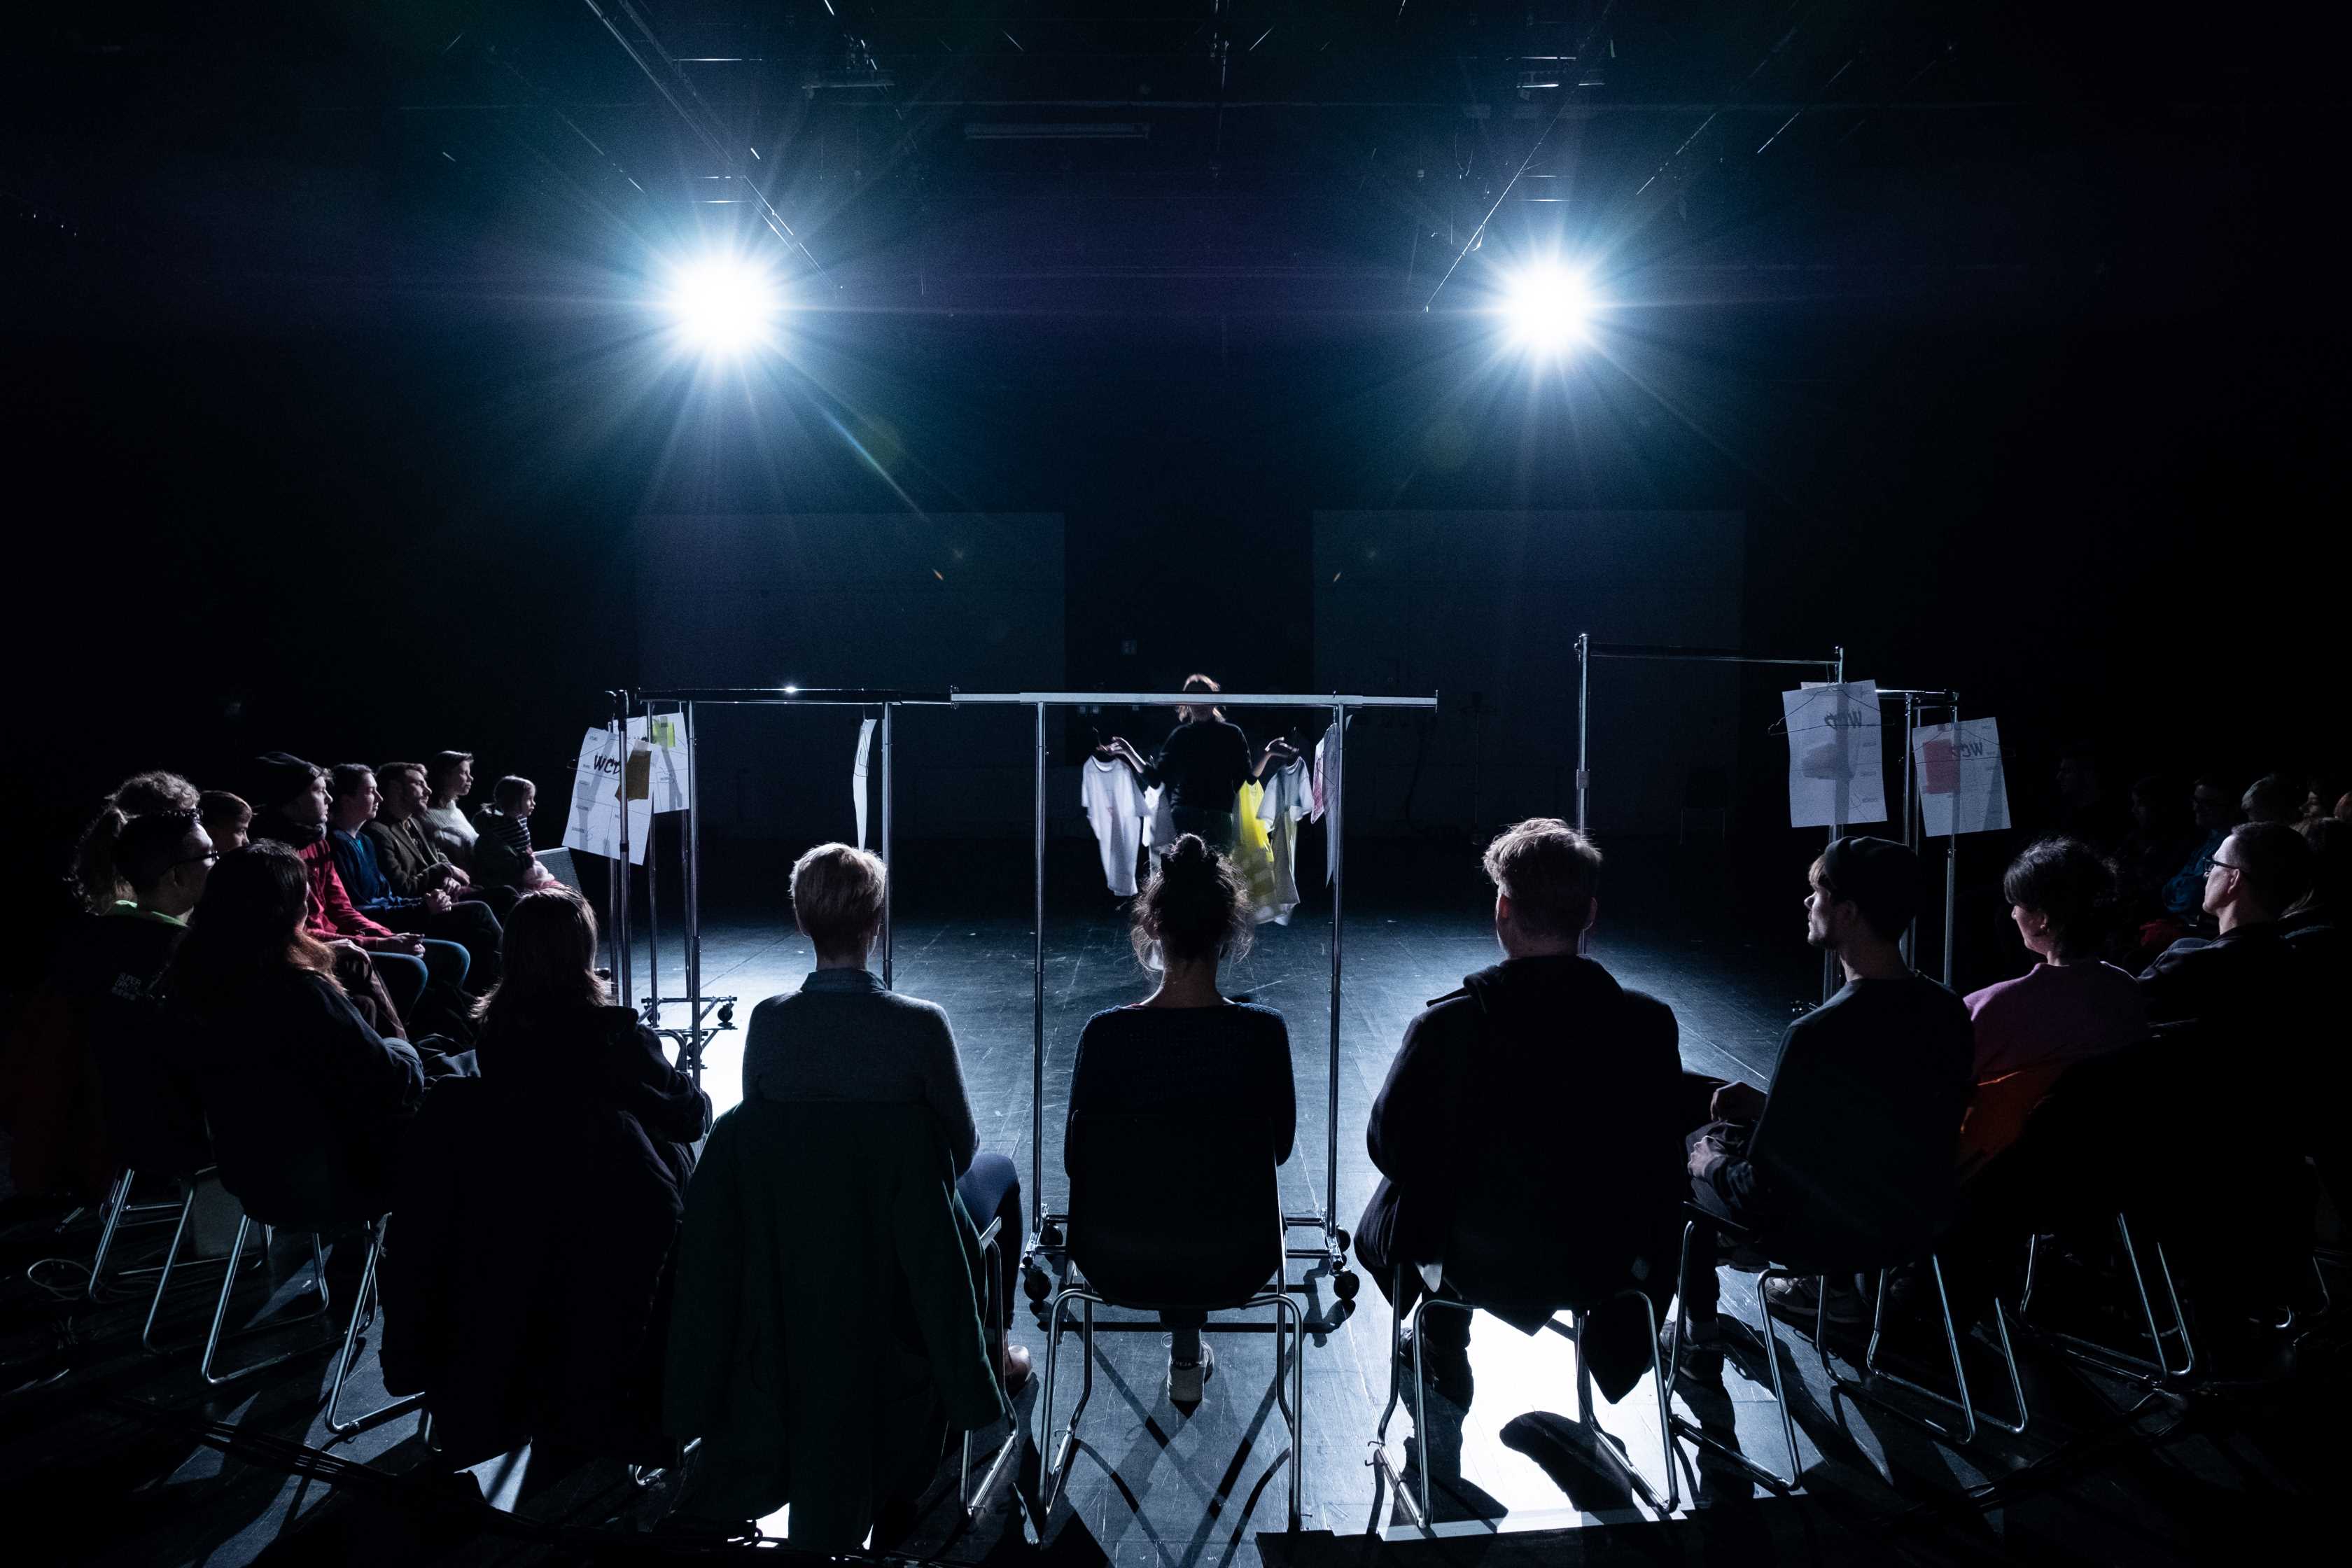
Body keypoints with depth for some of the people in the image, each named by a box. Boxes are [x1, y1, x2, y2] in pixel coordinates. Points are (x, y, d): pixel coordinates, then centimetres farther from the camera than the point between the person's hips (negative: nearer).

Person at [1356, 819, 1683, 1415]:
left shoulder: (1444, 1025, -23)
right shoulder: (1649, 1024, -17)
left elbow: (1388, 1145, -10)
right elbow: (1663, 1156, -6)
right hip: (1603, 1265, 2)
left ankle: (1445, 1357, 42)